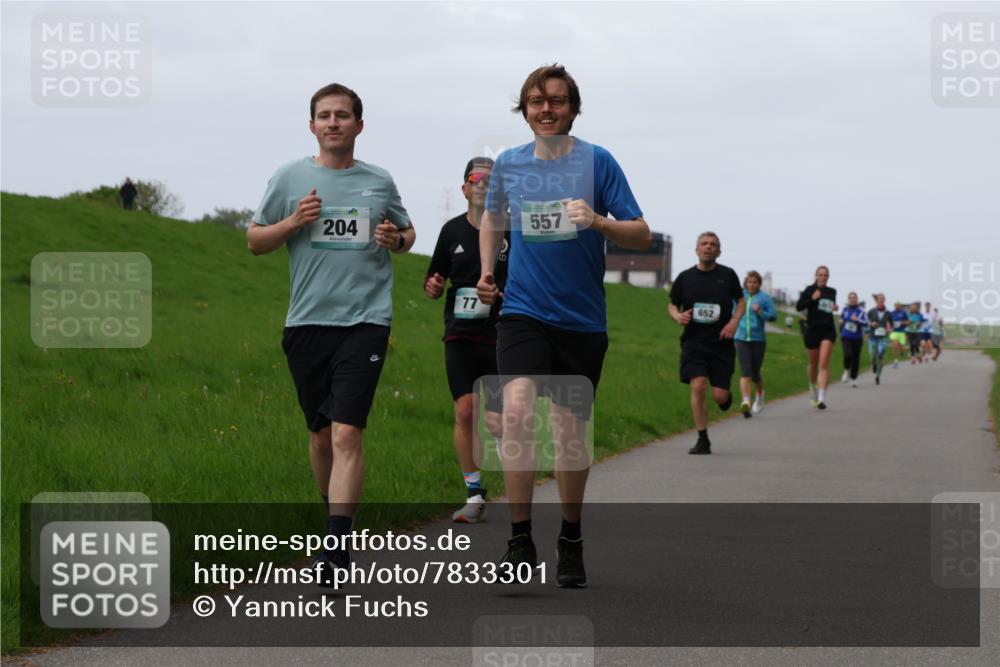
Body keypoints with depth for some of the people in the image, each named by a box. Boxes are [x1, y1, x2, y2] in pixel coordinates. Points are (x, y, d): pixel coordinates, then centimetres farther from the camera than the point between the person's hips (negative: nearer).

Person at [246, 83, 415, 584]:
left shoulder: (379, 181, 9)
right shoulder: (290, 178, 7)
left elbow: (407, 232, 24)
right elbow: (255, 241, 11)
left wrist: (396, 239, 0)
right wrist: (293, 222, -7)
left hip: (365, 320, -2)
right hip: (307, 321, 2)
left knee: (346, 433, -14)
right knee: (320, 434, 10)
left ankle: (337, 546, -18)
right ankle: (336, 514, 33)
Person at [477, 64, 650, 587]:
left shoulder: (597, 161, -4)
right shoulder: (508, 164, 5)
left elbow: (642, 236, -6)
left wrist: (598, 221, -24)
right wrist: (486, 270, 13)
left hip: (582, 319, -1)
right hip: (522, 311, 1)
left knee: (571, 435, 6)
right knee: (517, 412, -22)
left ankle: (571, 540, 28)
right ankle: (520, 540, -15)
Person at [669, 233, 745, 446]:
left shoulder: (728, 275, 3)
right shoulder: (685, 277, 4)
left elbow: (741, 301, 14)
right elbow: (672, 304, 14)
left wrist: (734, 321, -4)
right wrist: (678, 316, -9)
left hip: (721, 342, 0)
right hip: (693, 342, 0)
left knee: (719, 395, -3)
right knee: (698, 386, -16)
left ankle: (726, 395, 37)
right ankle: (703, 440, -5)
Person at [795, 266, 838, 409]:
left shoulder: (832, 292, 11)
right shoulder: (810, 290, -1)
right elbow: (798, 306, -7)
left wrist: (834, 308, 6)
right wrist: (812, 299, -19)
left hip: (828, 330, 1)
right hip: (813, 330, -1)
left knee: (824, 363, -12)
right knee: (813, 363, 12)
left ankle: (822, 397, -19)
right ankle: (813, 387, 42)